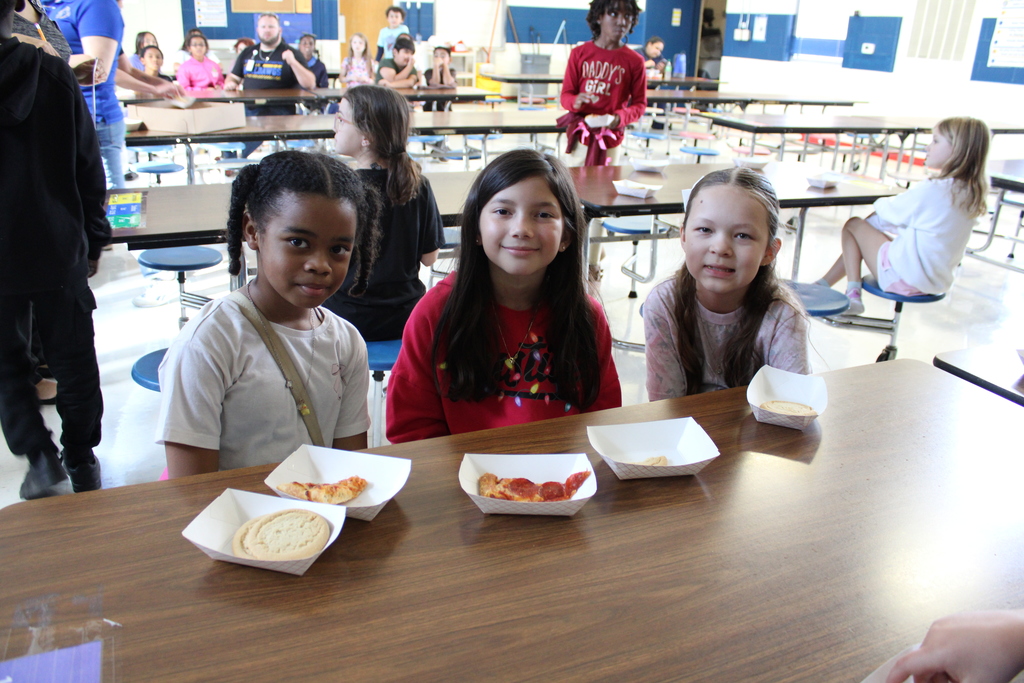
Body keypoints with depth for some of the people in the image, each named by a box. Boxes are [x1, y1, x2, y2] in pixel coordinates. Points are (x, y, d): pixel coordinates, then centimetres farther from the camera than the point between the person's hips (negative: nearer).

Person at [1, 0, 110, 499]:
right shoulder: (56, 75, -5)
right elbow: (89, 167, -2)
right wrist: (93, 239, 8)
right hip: (59, 250, 1)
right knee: (73, 359, 13)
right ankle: (81, 459, 22)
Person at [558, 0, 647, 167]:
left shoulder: (634, 61, -2)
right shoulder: (579, 53, 1)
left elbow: (640, 103, 2)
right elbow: (566, 95, 3)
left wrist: (620, 118, -18)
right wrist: (575, 102, -21)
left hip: (610, 136, -1)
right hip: (580, 133, 1)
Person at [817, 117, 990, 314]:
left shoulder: (930, 191, -20)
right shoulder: (970, 194, 4)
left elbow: (890, 210, -5)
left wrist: (879, 203, 17)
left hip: (904, 278, -9)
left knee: (853, 226, 5)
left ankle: (853, 293, 3)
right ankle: (821, 285, 25)